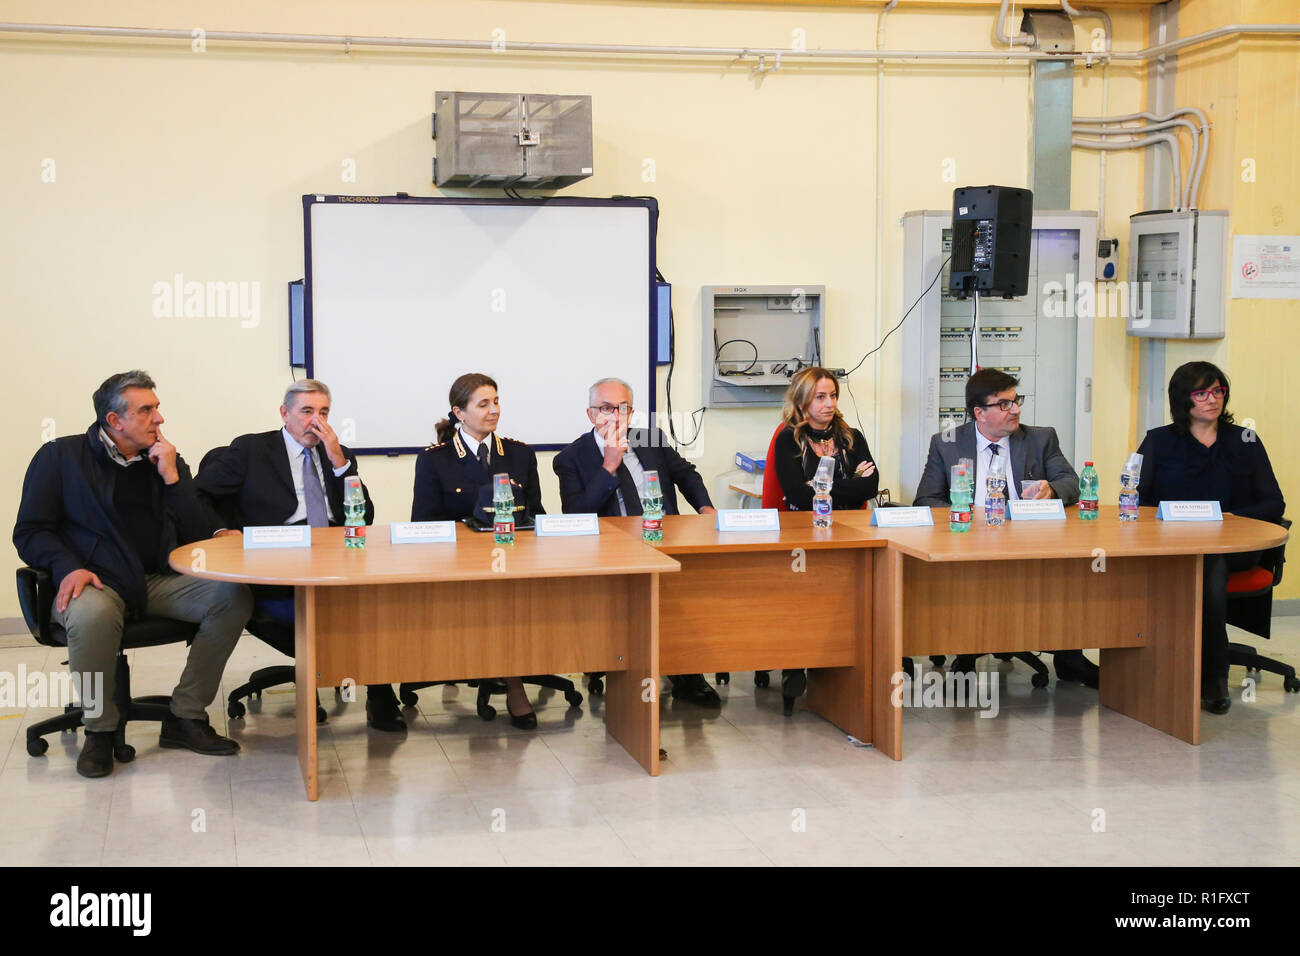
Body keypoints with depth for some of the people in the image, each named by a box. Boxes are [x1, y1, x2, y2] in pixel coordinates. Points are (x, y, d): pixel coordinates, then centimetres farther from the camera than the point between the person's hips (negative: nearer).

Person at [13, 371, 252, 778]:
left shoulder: (166, 461, 13)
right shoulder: (60, 456, 4)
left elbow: (203, 535, 6)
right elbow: (30, 532, 1)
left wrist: (172, 476, -5)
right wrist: (69, 567, -19)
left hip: (159, 582, 4)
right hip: (95, 582, -4)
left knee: (233, 595, -21)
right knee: (91, 614, -39)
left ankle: (186, 717, -10)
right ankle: (100, 729, -14)